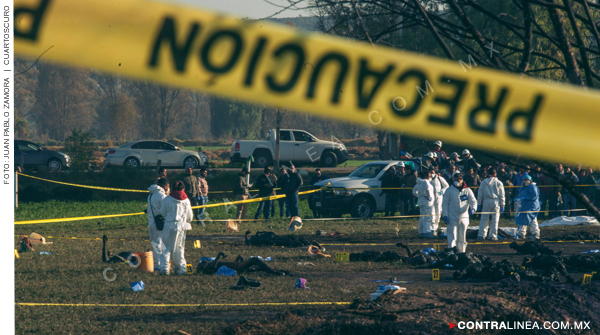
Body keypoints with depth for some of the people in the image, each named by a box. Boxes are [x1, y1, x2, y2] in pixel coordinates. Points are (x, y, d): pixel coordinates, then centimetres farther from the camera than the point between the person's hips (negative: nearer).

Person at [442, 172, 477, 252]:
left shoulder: (467, 191, 5)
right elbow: (445, 203, 5)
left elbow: (473, 201, 3)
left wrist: (473, 209, -20)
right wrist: (445, 215, -5)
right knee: (452, 237, -11)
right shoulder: (449, 190, 3)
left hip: (464, 218, 2)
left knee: (462, 238, 10)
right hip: (452, 218, -2)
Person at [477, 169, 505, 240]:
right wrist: (502, 205, 8)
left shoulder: (484, 182, 3)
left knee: (484, 218, 5)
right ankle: (493, 235, 2)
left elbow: (480, 194, 5)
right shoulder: (499, 183, 2)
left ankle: (481, 235, 2)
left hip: (486, 201, 1)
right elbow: (501, 195, 3)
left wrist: (479, 203, 10)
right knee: (495, 219, 4)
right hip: (496, 202, -1)